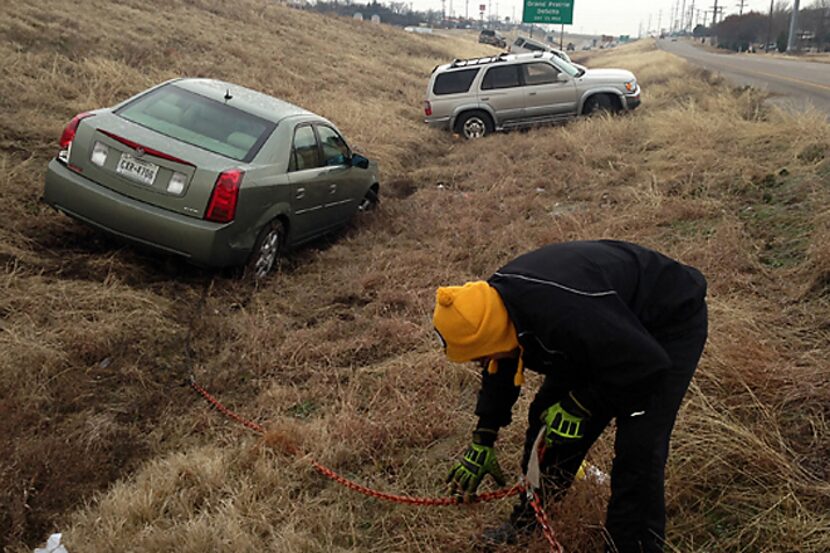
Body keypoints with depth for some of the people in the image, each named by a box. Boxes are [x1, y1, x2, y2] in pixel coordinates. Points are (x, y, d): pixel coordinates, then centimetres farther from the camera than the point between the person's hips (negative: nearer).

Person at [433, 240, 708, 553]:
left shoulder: (567, 314, -44)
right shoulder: (496, 302, -16)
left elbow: (645, 366, -33)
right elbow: (500, 374, 3)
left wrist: (578, 405, -22)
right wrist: (482, 443, 9)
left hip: (671, 322, -7)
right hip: (615, 317, 8)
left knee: (638, 450, -15)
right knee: (547, 416, 7)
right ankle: (528, 522, 24)